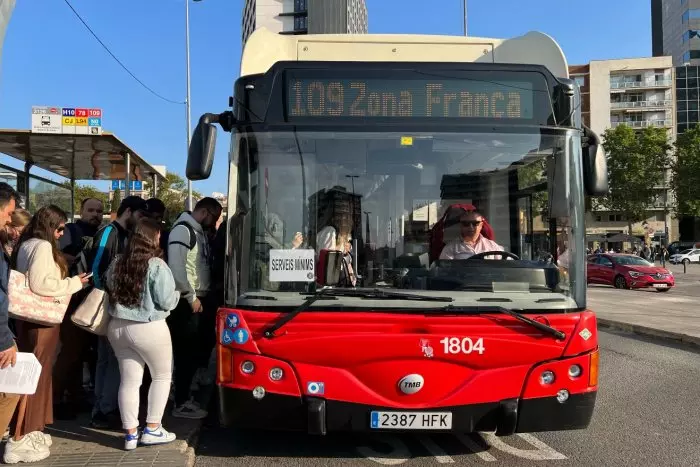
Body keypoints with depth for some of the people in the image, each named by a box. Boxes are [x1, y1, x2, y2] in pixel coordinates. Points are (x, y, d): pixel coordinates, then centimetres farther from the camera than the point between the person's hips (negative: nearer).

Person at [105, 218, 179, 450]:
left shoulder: (117, 263, 6)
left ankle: (131, 434, 15)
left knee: (129, 380, 11)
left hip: (118, 327, 6)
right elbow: (166, 302, -13)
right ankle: (152, 429, 15)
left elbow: (110, 291, 16)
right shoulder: (157, 266, -13)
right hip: (148, 328, -6)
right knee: (162, 376, 13)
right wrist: (177, 294, 8)